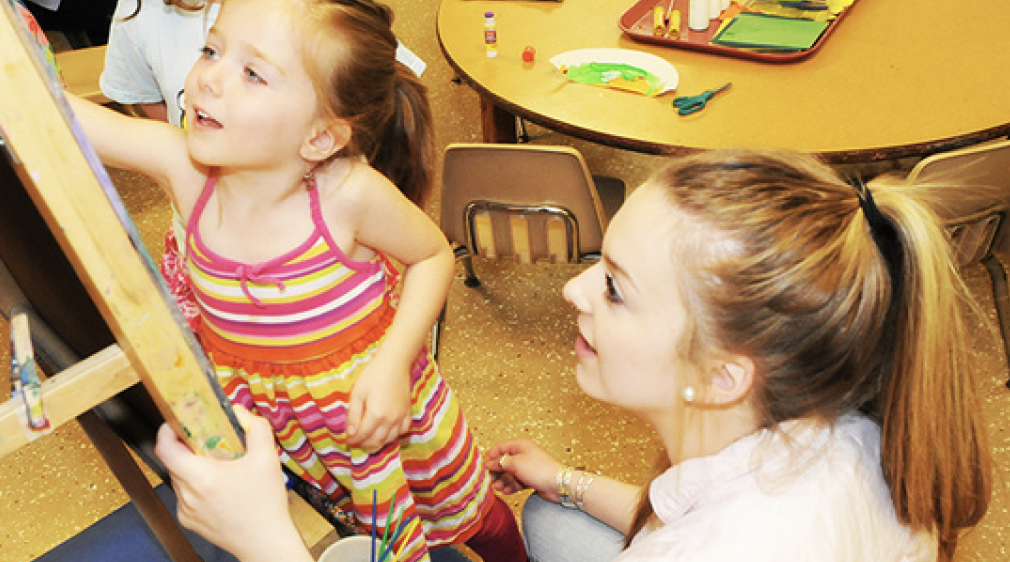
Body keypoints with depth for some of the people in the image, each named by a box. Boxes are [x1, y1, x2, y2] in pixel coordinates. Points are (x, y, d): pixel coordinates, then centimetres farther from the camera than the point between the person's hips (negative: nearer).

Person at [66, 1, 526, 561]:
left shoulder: (348, 194, -31)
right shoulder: (183, 166, -21)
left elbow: (434, 256, -15)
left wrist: (393, 364, -24)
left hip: (379, 403, -2)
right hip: (269, 415, 3)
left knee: (462, 513, 23)